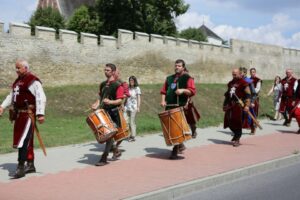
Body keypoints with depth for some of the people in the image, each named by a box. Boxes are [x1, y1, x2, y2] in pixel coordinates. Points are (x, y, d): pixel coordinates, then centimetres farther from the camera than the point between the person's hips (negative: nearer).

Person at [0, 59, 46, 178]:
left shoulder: (33, 81, -12)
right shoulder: (18, 81, 17)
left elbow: (41, 97, -19)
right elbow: (11, 96, 25)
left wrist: (40, 114, -26)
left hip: (28, 114, -9)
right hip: (19, 114, 9)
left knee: (23, 140, -12)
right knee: (27, 140, 15)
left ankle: (21, 167, -9)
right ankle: (30, 165, 24)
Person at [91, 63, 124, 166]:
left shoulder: (117, 85, -8)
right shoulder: (103, 84, 13)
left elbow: (119, 100, -13)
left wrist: (110, 102, -30)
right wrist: (97, 104, 3)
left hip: (113, 113, -7)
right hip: (103, 112, 7)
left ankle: (104, 159, -6)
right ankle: (116, 151, 33)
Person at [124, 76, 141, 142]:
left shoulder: (137, 88, 0)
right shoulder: (128, 88, 15)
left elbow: (139, 99, -4)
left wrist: (138, 107, -11)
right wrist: (124, 105, 11)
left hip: (133, 108, -5)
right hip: (127, 107, 5)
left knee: (132, 122, -3)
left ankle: (133, 136, 5)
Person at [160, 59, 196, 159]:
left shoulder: (187, 78, 0)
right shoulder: (169, 78, 18)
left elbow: (192, 91, -10)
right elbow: (164, 90, 19)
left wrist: (183, 90, -26)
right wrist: (163, 100, 4)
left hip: (180, 107, -6)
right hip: (169, 107, 6)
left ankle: (175, 151, -5)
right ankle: (180, 145, 30)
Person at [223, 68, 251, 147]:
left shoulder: (243, 83, -6)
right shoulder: (230, 83, 17)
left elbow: (248, 95, -11)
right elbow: (227, 94, 24)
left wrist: (247, 105, -20)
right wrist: (225, 104, 21)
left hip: (238, 105, -7)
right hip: (230, 105, 7)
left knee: (238, 122, -5)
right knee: (229, 122, 8)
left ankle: (237, 139, 6)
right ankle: (236, 135, 32)